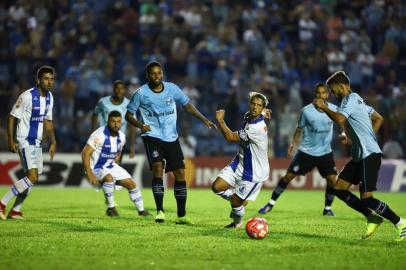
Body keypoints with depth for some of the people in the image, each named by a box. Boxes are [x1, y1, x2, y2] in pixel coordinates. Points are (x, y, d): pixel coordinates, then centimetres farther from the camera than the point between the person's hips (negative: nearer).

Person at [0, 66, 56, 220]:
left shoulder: (49, 97, 7)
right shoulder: (27, 96, -17)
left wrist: (53, 142, 12)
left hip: (37, 142, 8)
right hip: (25, 141, -8)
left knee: (32, 178, 9)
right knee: (32, 177, -18)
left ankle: (15, 211, 18)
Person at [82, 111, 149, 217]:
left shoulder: (121, 137, -1)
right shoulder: (100, 135, -23)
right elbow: (85, 153, -24)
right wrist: (90, 174, -28)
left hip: (110, 166, 7)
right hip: (96, 167, -7)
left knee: (131, 183, 3)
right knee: (109, 178, -36)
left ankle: (141, 210, 21)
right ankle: (111, 207, -21)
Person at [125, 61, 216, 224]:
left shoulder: (172, 88, 0)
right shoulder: (141, 93, -7)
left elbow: (187, 105, 12)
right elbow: (128, 114, 0)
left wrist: (204, 120, 1)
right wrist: (140, 125, -20)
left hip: (171, 137, 4)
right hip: (152, 136, -3)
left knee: (180, 173, 0)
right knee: (158, 167, -24)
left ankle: (181, 215, 11)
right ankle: (160, 211, -18)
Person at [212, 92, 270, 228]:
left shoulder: (258, 128, -30)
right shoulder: (248, 117, -4)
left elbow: (230, 137, -26)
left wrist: (220, 121, -17)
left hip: (254, 173, -8)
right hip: (239, 164, 8)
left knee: (236, 202, 0)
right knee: (217, 187, -2)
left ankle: (237, 223, 31)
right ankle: (238, 203, 25)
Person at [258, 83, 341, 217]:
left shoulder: (334, 109, -6)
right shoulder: (306, 111, -10)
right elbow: (299, 129, 4)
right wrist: (294, 143, -5)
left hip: (325, 152, 1)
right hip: (306, 151, -1)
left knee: (332, 179, -12)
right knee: (288, 176, -4)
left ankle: (327, 208, 11)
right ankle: (270, 204, 10)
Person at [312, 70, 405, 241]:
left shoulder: (350, 99, -10)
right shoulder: (357, 99, 20)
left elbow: (340, 119, -28)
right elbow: (378, 118, 29)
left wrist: (323, 107, -15)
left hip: (369, 154, -10)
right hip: (360, 155, 10)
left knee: (366, 198, -14)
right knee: (339, 188, 5)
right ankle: (372, 218, 9)